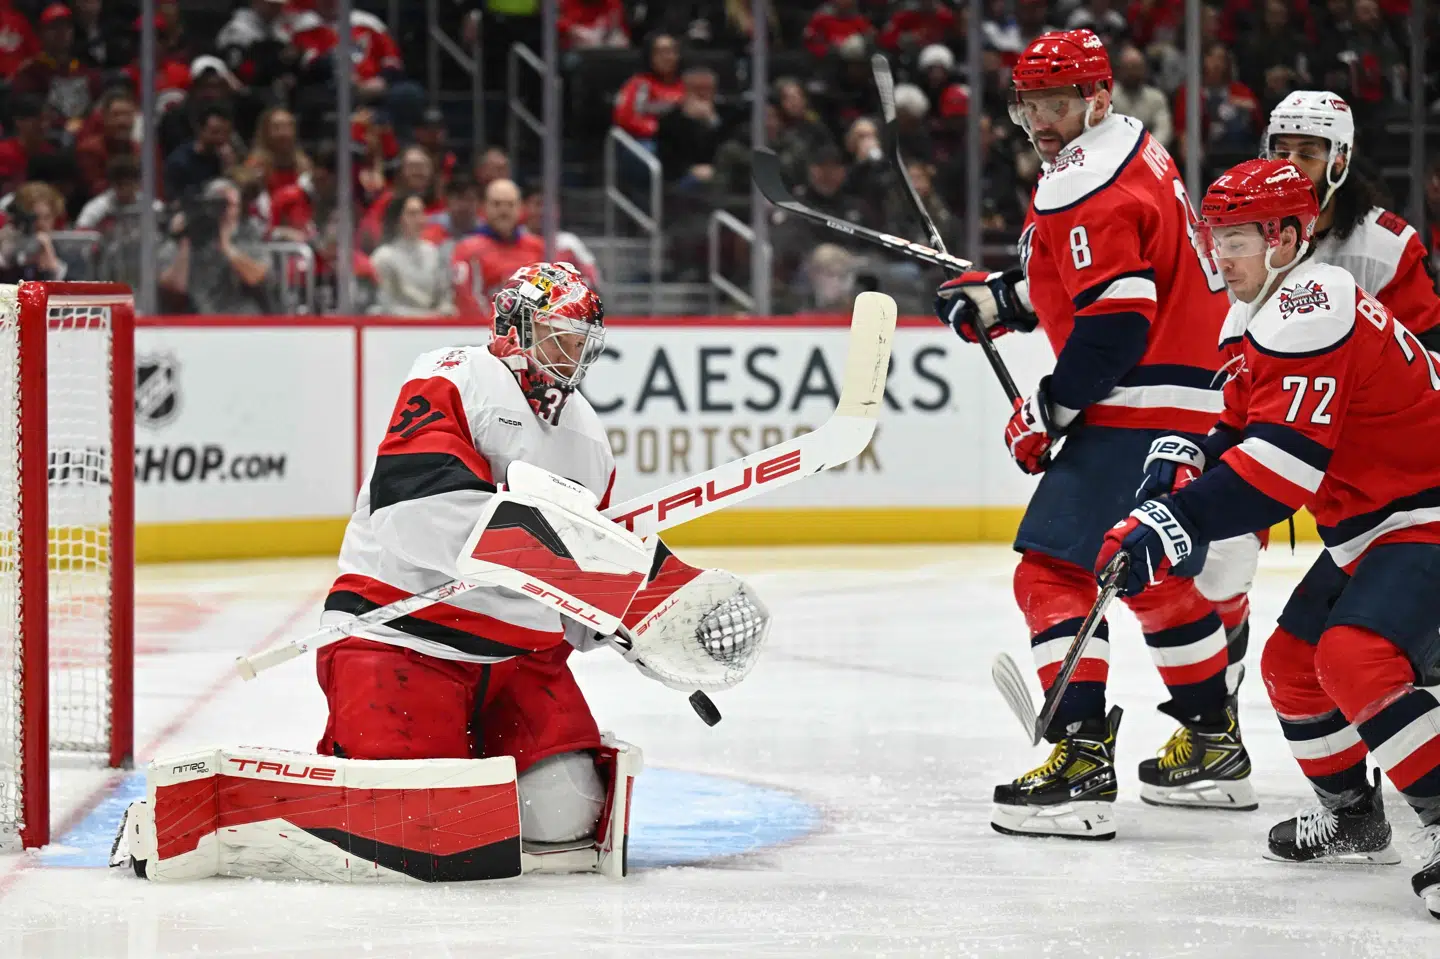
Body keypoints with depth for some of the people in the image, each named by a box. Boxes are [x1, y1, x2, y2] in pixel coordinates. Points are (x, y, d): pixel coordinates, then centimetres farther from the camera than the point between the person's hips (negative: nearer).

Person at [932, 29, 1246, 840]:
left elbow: (1117, 318, -23)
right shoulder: (1133, 151, 16)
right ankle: (1214, 747, 34)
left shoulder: (1088, 181, -16)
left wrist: (1049, 410, -15)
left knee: (1055, 570, -12)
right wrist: (997, 299, 15)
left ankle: (1083, 764, -20)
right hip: (1196, 395, 11)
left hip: (1137, 407, -11)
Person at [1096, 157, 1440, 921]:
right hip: (1369, 527, 11)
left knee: (1356, 658, -27)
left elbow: (1283, 462, -30)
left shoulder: (1314, 307, -23)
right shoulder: (1264, 316, 11)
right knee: (1291, 661, 15)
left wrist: (1172, 524, -32)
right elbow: (1246, 426, 16)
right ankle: (1351, 815, 30)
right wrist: (1189, 458, -5)